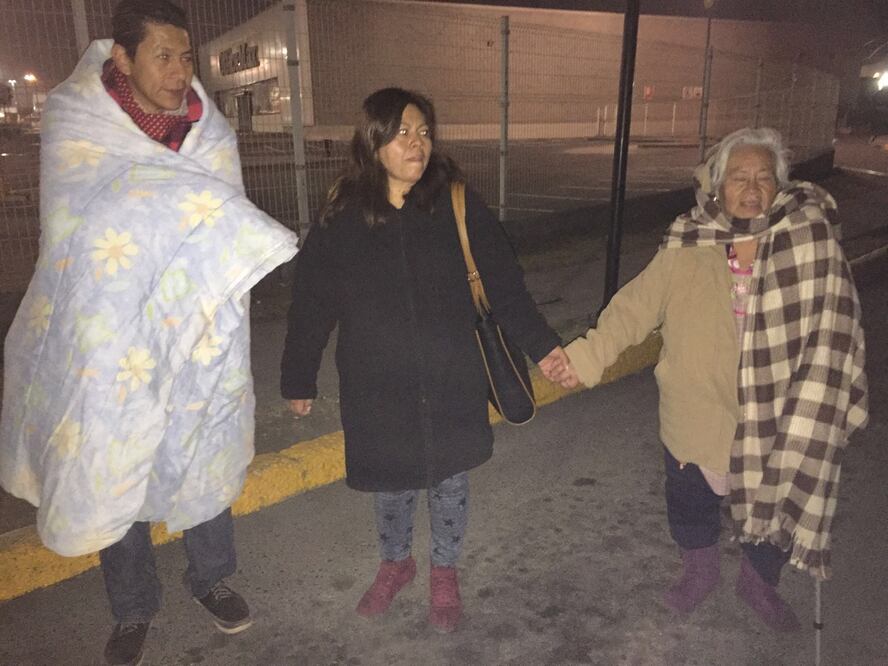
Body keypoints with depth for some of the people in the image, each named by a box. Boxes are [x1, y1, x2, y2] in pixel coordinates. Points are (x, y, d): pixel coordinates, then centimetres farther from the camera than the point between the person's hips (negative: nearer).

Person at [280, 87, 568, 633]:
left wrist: (540, 344, -12)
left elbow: (504, 284, -5)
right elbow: (311, 305, -2)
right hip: (379, 390, 0)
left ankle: (445, 572, 43)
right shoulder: (341, 222, -7)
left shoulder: (459, 208, -8)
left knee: (450, 483, 17)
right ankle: (396, 563, 48)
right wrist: (299, 379, 4)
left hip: (452, 385, 0)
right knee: (392, 487, 18)